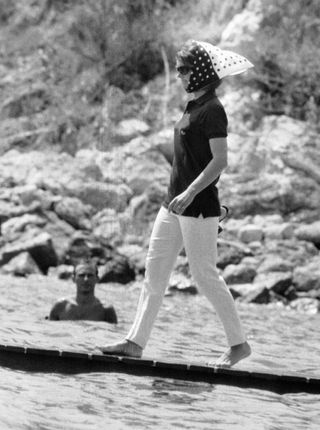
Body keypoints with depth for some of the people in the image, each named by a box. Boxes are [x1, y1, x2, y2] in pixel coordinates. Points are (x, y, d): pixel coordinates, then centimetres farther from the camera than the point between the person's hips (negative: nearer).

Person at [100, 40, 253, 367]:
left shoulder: (212, 110, -14)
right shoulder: (194, 106, 14)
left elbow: (220, 160, -20)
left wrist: (191, 192, -27)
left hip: (199, 205, -10)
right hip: (176, 203, 10)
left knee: (205, 275, -4)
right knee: (154, 270, 7)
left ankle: (239, 343, 7)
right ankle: (135, 342, 9)